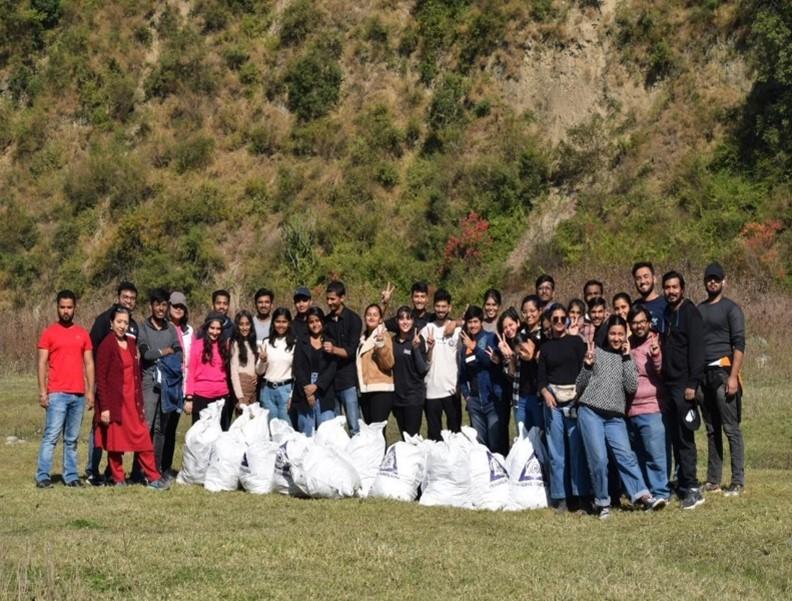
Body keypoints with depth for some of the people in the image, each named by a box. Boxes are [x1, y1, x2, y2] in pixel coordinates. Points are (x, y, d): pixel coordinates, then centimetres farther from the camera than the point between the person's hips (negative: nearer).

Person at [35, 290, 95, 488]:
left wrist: (90, 391, 5)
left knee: (72, 439, 7)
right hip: (56, 394, -3)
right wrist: (42, 391, -8)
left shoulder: (83, 334, 11)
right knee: (51, 436, -8)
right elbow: (42, 363, -1)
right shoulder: (49, 333, 3)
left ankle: (71, 476, 10)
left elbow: (89, 364, 12)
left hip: (78, 394, 3)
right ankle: (42, 476, -7)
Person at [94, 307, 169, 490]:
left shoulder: (131, 343, 11)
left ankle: (153, 477, 6)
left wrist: (140, 402, 12)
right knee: (115, 441, 4)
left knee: (143, 439, 3)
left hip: (132, 400, 6)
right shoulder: (106, 345, -9)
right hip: (114, 401, -6)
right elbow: (100, 378, -11)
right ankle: (118, 479, 13)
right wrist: (104, 407, -16)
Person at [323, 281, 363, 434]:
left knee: (354, 427, -6)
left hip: (348, 381, -5)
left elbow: (351, 351, -11)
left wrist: (334, 350, -27)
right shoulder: (326, 321, 13)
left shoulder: (353, 319, -3)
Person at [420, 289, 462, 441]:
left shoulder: (457, 330, 3)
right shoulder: (427, 330, 1)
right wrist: (429, 348, -19)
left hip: (452, 389, 0)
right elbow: (424, 361, -4)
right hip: (432, 390, 0)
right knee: (433, 433, 5)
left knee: (455, 431, 5)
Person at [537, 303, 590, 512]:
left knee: (578, 447, -7)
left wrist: (580, 392, -13)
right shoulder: (546, 347, 14)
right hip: (553, 399, 2)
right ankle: (559, 497, 5)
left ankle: (581, 494, -2)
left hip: (575, 398, -2)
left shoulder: (576, 342, 6)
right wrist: (545, 392, -7)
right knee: (556, 450, 1)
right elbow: (540, 377, 12)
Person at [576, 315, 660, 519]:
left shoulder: (628, 359, 14)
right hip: (590, 412, -2)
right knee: (598, 459, -7)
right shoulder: (596, 352, 8)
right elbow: (579, 386, 7)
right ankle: (602, 502, 2)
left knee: (625, 455, -11)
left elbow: (632, 387, -3)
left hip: (615, 417, 2)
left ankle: (642, 495, -12)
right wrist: (587, 366, -10)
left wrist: (627, 357, -3)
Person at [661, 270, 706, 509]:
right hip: (669, 383, 7)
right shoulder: (665, 314, 16)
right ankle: (683, 484, 13)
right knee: (675, 437, 8)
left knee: (685, 437, -8)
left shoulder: (690, 313, -6)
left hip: (684, 384, -7)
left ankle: (691, 488, -6)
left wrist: (692, 384, -19)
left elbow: (696, 350, -13)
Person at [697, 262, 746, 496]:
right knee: (711, 429, 9)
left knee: (731, 429, -6)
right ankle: (713, 480, 12)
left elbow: (739, 345, -7)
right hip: (703, 374, 6)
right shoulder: (699, 309, 16)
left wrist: (733, 376, -16)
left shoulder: (731, 308, -1)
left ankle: (738, 482, -5)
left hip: (722, 372, -6)